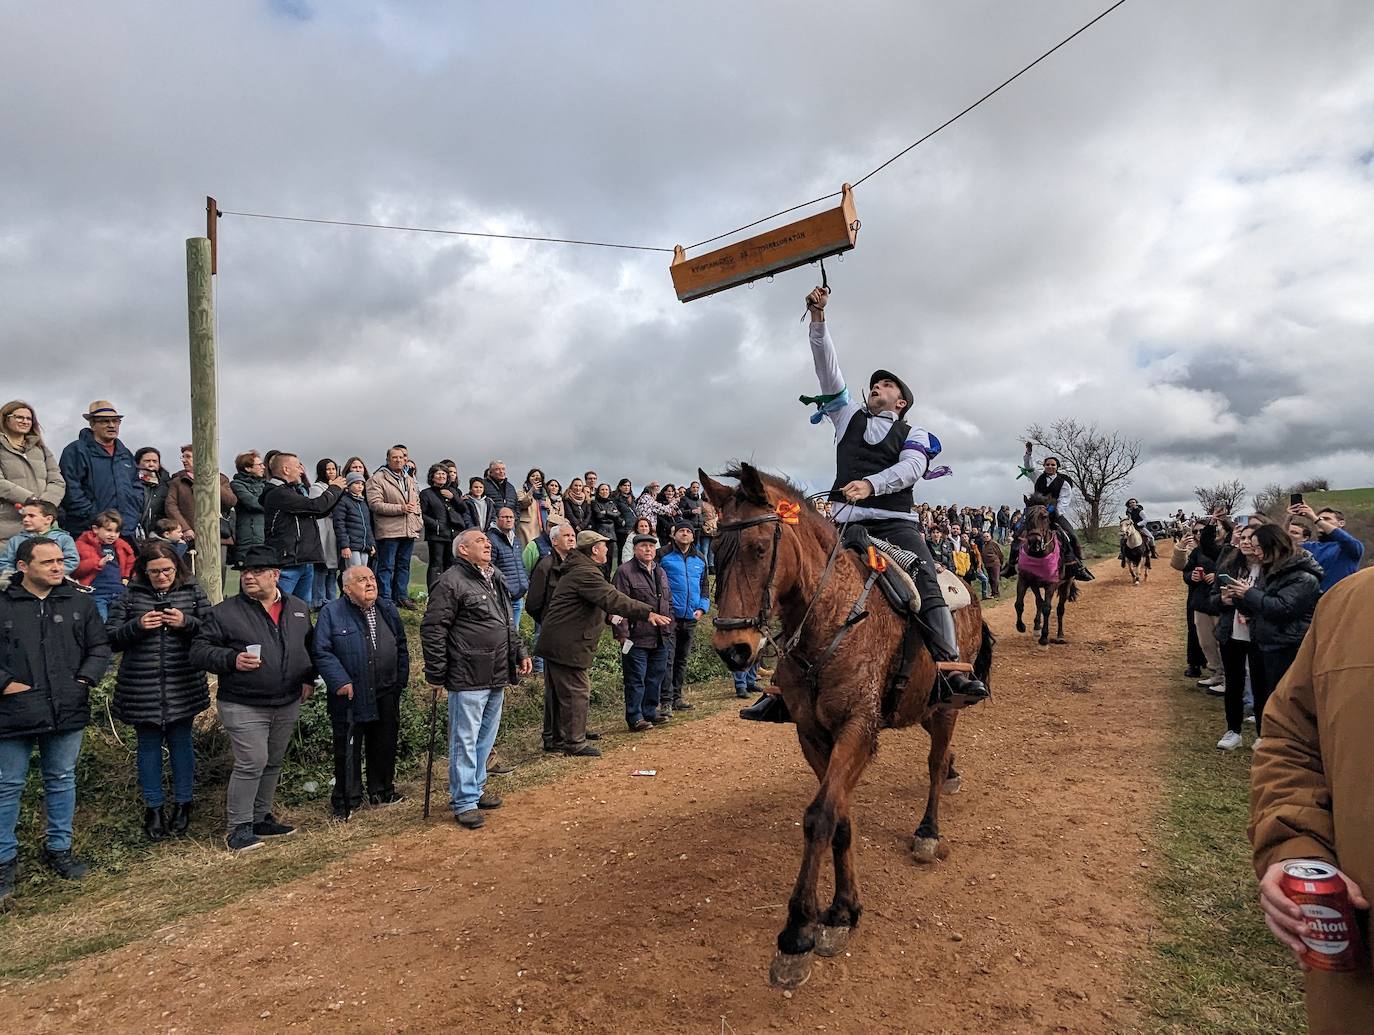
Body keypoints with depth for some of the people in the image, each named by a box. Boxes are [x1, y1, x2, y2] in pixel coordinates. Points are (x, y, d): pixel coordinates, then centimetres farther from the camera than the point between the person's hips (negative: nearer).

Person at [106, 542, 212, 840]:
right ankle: (153, 807, 26)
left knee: (181, 742, 11)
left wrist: (187, 622, -17)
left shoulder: (193, 592, 0)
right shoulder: (131, 595, 0)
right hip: (141, 689, 0)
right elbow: (110, 638, 1)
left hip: (183, 687, 0)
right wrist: (137, 626, -16)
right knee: (149, 746, 11)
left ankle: (183, 803, 27)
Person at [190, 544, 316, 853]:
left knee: (273, 763, 15)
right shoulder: (225, 612, -5)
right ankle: (238, 826, 8)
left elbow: (310, 646, 21)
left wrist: (308, 678, 10)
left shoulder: (298, 609, 8)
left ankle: (261, 818, 30)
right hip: (243, 707, -5)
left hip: (288, 704, 5)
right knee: (252, 763, -7)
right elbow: (199, 651, -6)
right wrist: (232, 659, -22)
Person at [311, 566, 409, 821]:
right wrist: (340, 682, -18)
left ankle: (382, 791, 30)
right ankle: (346, 800, 18)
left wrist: (401, 680, 8)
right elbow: (321, 651, -11)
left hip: (386, 695, 5)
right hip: (350, 695, -5)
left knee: (385, 744, 14)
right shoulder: (331, 612, -7)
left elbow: (401, 647, 15)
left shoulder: (388, 609, 9)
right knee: (347, 749, 4)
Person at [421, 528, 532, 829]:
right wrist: (435, 675, -14)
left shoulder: (495, 580, 15)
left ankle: (476, 787, 32)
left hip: (497, 678, 8)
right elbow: (432, 628, -15)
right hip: (468, 679, -8)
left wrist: (519, 653, 17)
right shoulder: (452, 581, -13)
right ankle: (464, 802, 11)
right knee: (465, 740, 1)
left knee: (486, 737, 18)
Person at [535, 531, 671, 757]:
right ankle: (574, 743, 5)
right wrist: (647, 613, -31)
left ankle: (562, 738, 28)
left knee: (564, 691, 18)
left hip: (557, 642, 11)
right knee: (576, 692, -3)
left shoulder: (577, 569, 18)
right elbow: (613, 599, -28)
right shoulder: (586, 573, -18)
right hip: (566, 645, -11)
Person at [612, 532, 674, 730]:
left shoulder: (661, 572, 16)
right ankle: (635, 718, 6)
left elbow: (669, 602, 23)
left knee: (656, 676, 15)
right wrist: (622, 634, -17)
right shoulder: (624, 572, -9)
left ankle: (650, 712, 27)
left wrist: (669, 629, 18)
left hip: (661, 638, 7)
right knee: (636, 680, -1)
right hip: (637, 638, -7)